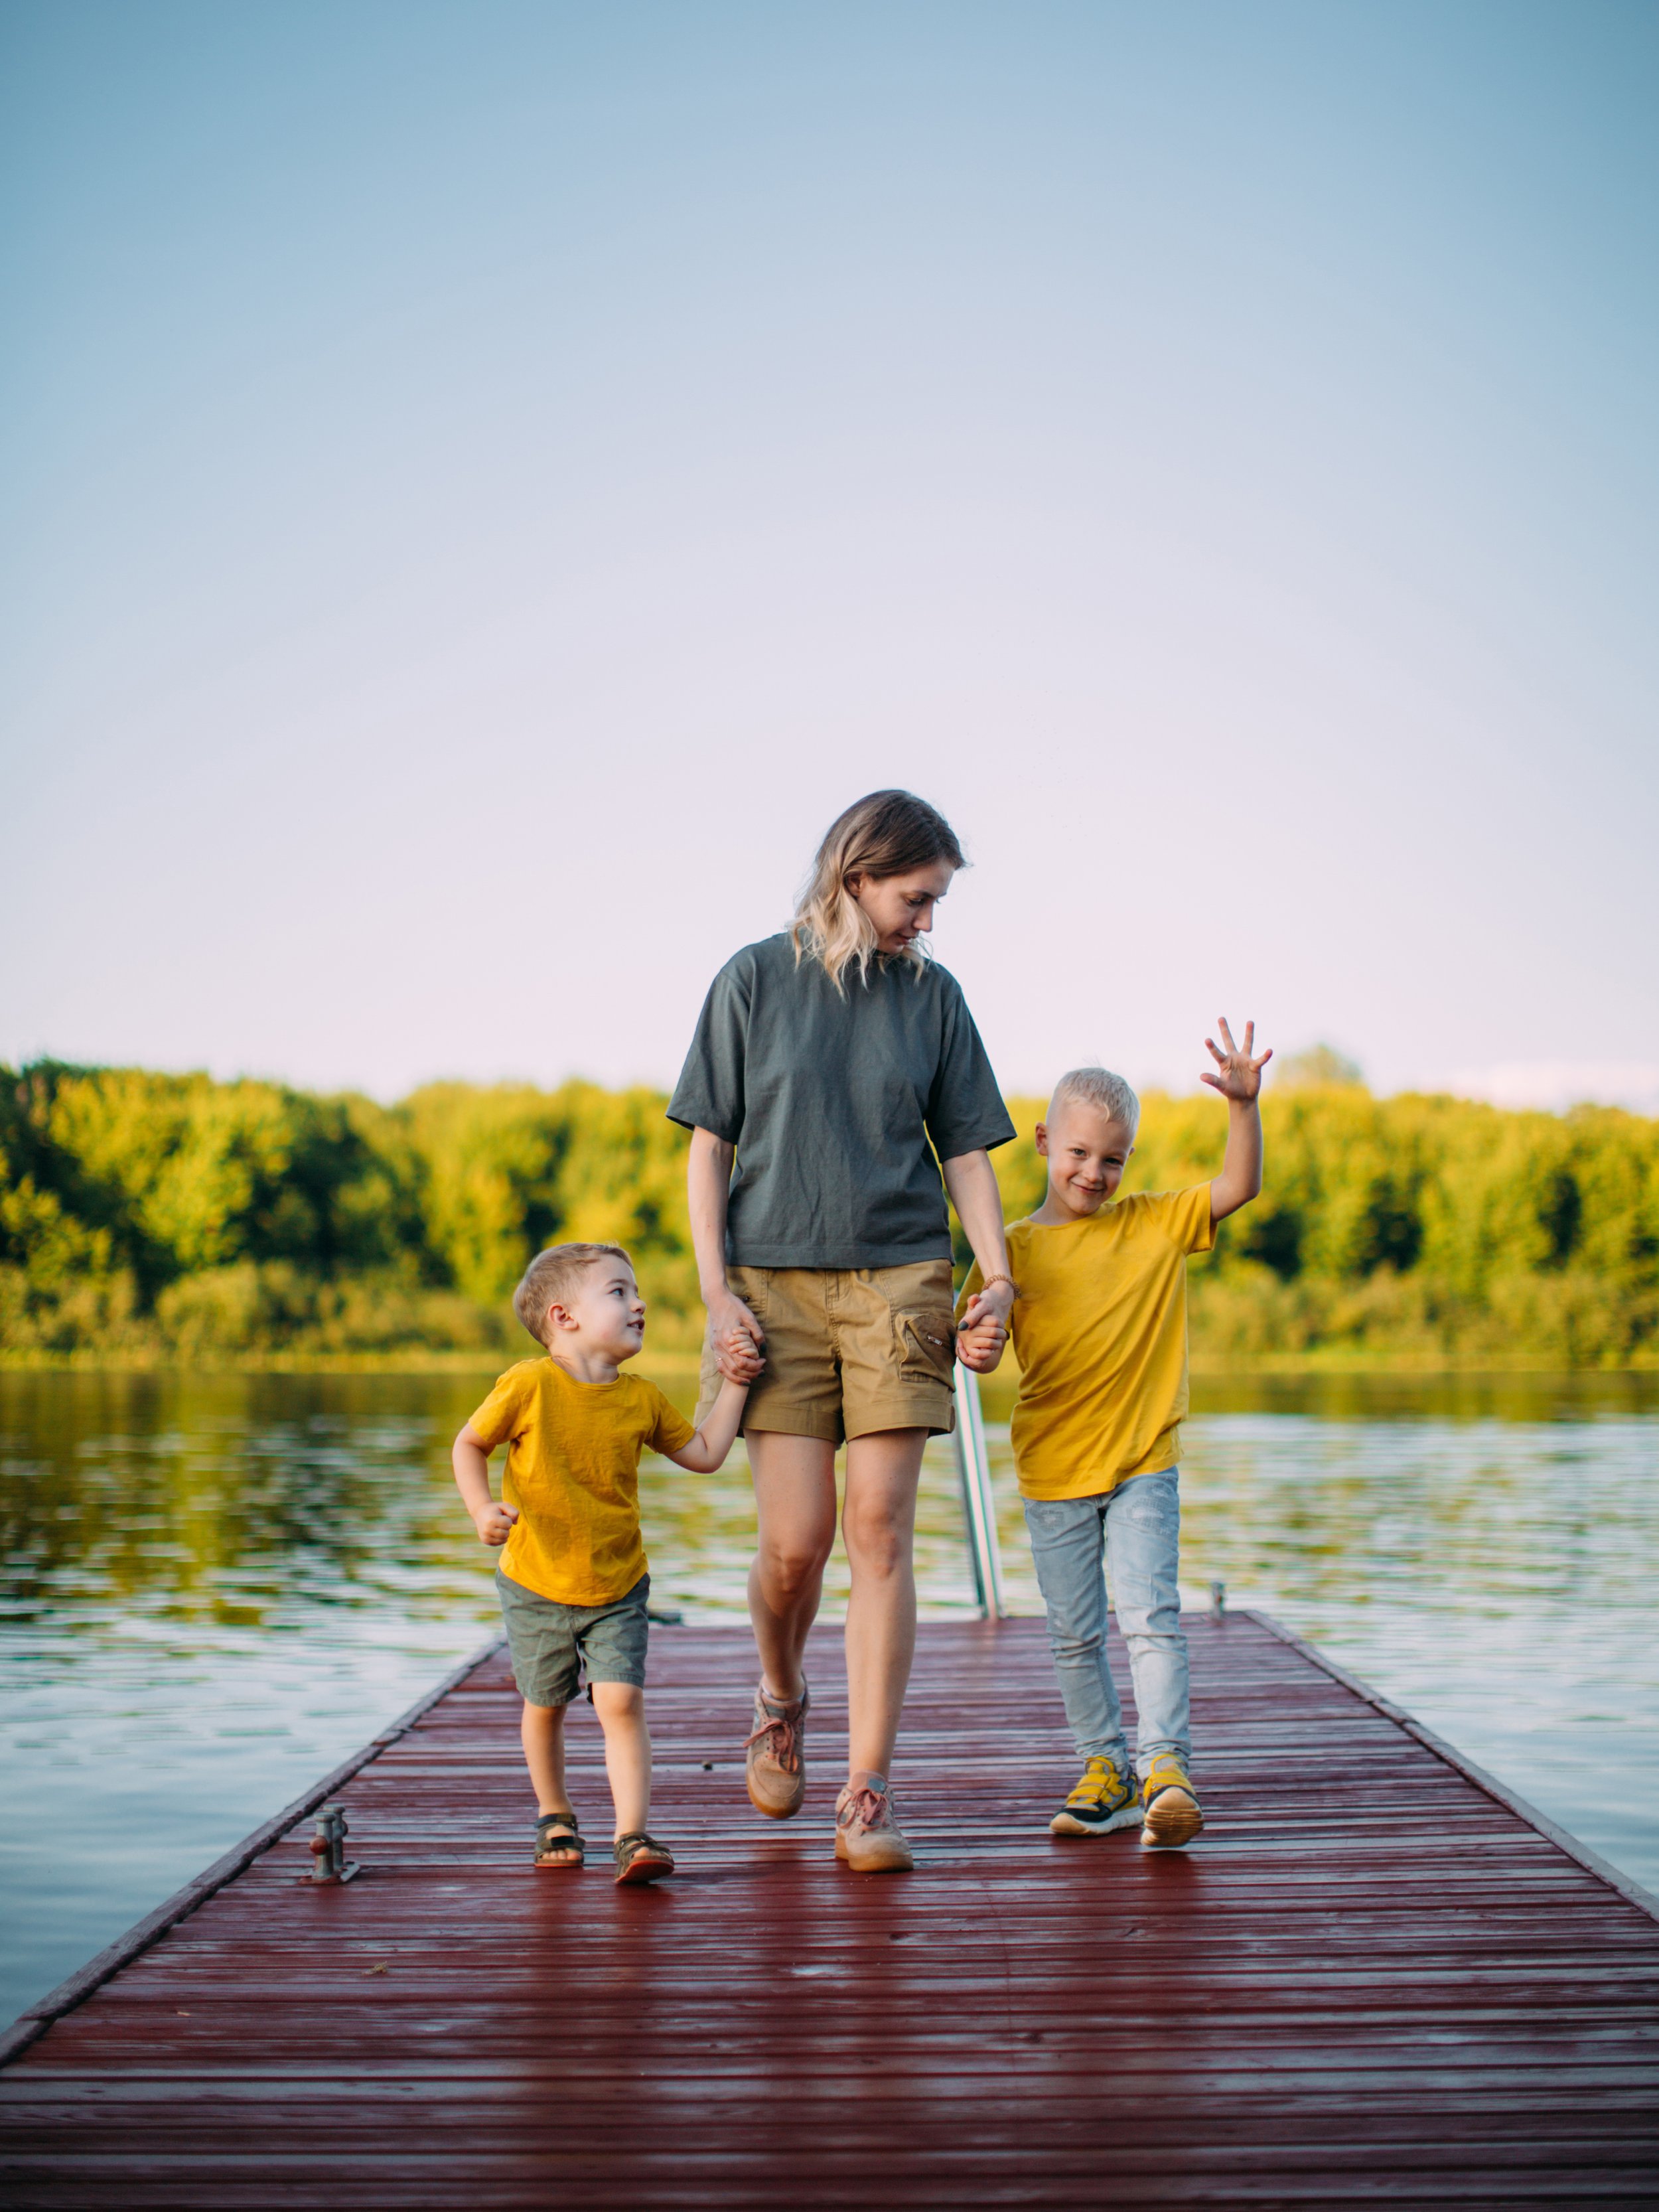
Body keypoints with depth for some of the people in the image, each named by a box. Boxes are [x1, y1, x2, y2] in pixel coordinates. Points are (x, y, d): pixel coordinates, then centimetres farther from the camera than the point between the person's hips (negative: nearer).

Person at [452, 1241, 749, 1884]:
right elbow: (469, 1446, -4)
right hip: (536, 1587, -1)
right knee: (544, 1705, 14)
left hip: (618, 1589, 2)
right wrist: (482, 1509, -20)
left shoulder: (641, 1399, -3)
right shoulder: (529, 1385, -15)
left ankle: (632, 1837, -11)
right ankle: (555, 1816, 36)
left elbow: (705, 1455, 10)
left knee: (621, 1702, -13)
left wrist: (734, 1383, 5)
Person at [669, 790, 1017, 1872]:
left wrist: (998, 1278, -1)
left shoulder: (933, 993, 8)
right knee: (795, 1539, -5)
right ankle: (781, 1701, 27)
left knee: (881, 1532, -5)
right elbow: (709, 1146, 4)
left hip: (898, 1284, 1)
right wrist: (717, 1293, -5)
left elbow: (966, 1151, 11)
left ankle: (868, 1793, 0)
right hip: (776, 1284, -1)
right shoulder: (757, 979, 3)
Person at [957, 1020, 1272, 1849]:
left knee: (1149, 1614, -12)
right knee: (1074, 1634, 9)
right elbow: (977, 1337, -6)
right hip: (1052, 1470, 1)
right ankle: (1106, 1768, 21)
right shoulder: (1015, 1248, 0)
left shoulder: (1156, 1224, 2)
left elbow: (1239, 1187, -5)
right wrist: (974, 1338, -30)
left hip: (1142, 1465, -1)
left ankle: (1167, 1768, -13)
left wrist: (1242, 1105, -19)